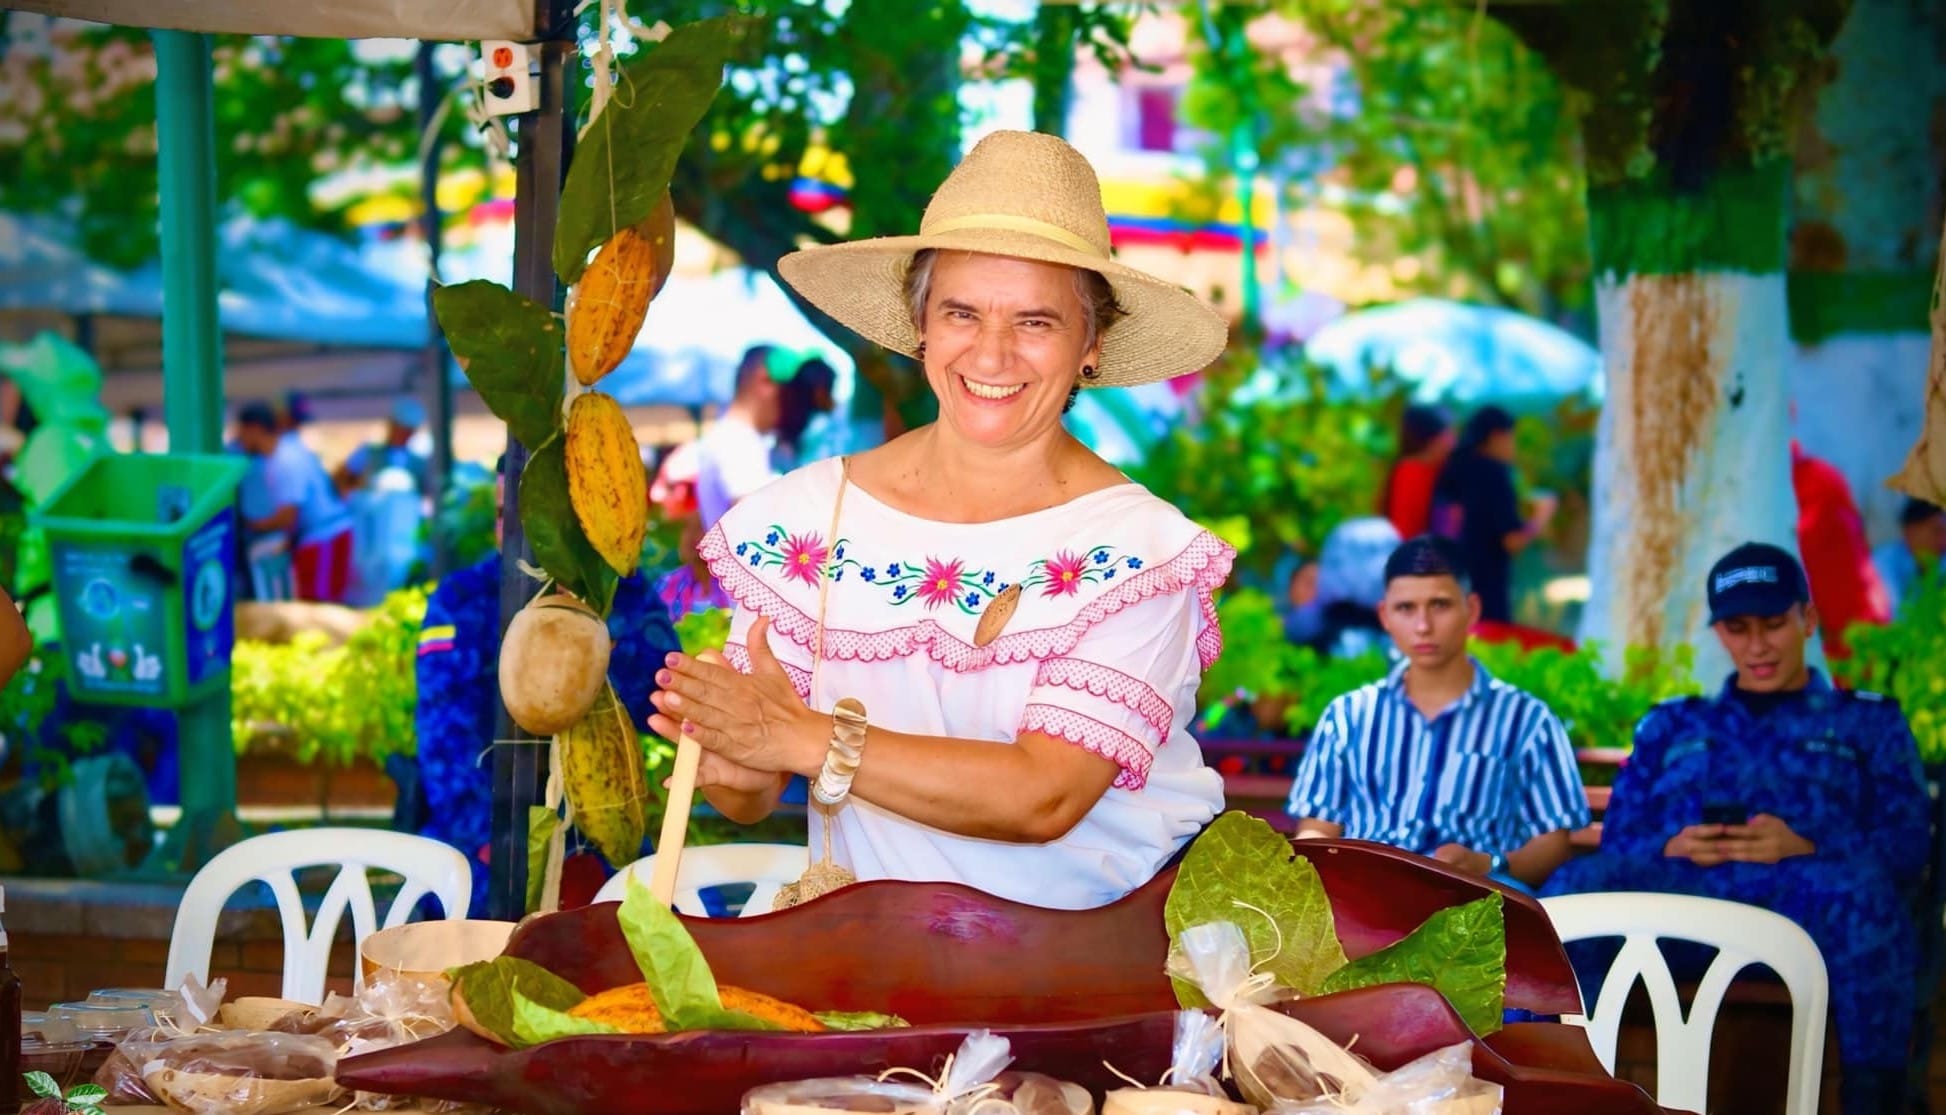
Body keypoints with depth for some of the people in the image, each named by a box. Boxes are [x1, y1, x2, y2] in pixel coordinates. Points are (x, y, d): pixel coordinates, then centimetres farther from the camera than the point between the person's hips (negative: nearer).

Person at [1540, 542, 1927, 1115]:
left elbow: (1905, 849, 11)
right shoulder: (1672, 724, 32)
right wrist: (1672, 847, -5)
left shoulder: (1868, 722, 26)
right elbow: (1616, 840, 19)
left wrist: (1804, 849, -9)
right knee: (1581, 884, -33)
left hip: (1807, 905, -1)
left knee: (1860, 893, -39)